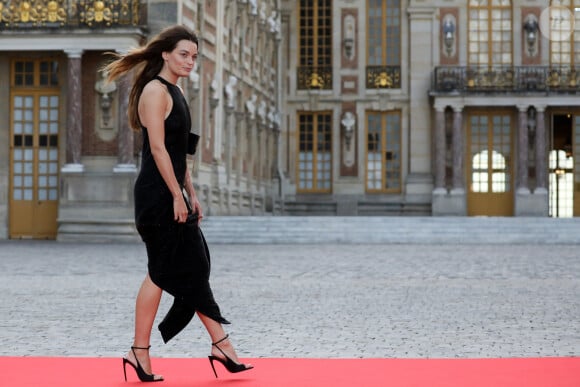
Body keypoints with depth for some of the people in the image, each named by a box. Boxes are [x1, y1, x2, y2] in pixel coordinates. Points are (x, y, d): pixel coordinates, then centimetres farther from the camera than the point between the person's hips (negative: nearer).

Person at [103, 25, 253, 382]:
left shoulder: (176, 92, 17)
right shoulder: (155, 91, -12)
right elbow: (158, 148, -18)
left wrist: (191, 194, 16)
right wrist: (178, 196, -19)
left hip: (172, 193, 10)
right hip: (157, 195, -10)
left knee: (195, 268, 8)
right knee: (161, 272, -5)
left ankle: (221, 346, 11)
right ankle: (140, 352, 2)